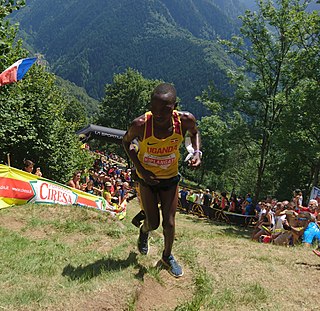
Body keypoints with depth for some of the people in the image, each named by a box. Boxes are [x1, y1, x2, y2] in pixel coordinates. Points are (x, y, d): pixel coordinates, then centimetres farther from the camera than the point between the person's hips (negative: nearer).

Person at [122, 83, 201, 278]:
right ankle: (144, 231, 45)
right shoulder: (140, 124, -30)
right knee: (153, 223, 5)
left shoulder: (185, 120, -25)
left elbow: (194, 132, 1)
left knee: (169, 222, 8)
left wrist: (197, 153, -17)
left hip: (170, 178, 2)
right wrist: (141, 168, -18)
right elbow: (126, 142, -8)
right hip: (146, 178, -1)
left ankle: (168, 256, 38)